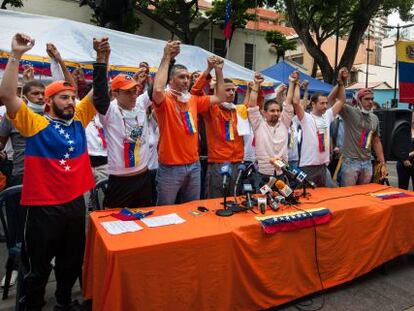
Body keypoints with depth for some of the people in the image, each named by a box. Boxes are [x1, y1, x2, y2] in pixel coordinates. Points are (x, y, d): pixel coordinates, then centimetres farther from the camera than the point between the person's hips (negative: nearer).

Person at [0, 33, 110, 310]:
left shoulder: (79, 120, 5)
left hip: (75, 203, 5)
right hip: (44, 207, -5)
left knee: (72, 261, 22)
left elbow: (99, 91, 5)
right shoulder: (35, 124, -7)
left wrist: (101, 58, -4)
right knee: (38, 267, 12)